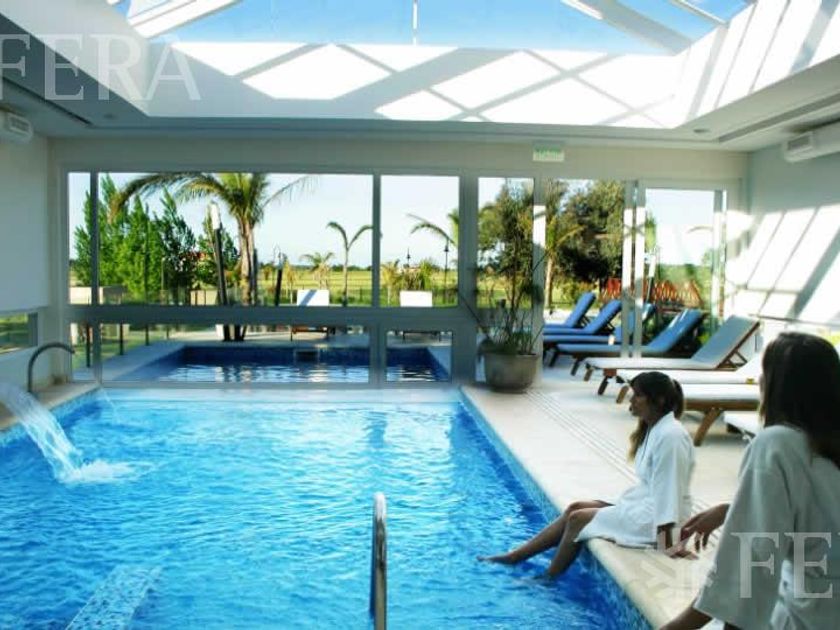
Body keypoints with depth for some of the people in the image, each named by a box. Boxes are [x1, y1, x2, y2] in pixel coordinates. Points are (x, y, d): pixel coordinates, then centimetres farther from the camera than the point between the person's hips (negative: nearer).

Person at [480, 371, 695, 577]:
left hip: (654, 517, -9)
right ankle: (513, 557, 8)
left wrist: (666, 543, -25)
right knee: (575, 508, 5)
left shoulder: (670, 436, -24)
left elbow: (669, 490, -25)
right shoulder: (653, 428, 7)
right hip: (643, 503, 9)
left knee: (578, 518, -6)